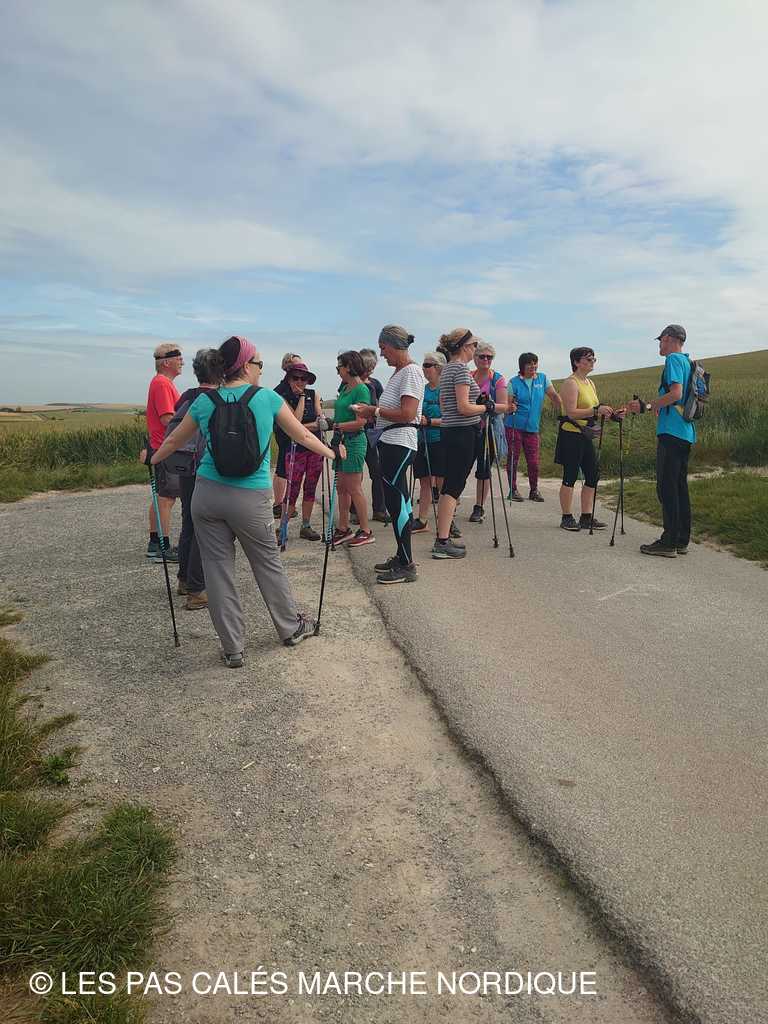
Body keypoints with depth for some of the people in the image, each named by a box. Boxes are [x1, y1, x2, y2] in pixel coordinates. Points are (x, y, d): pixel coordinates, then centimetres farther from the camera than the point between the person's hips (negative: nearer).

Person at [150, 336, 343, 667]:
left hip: (207, 494, 2)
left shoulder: (204, 402, 4)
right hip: (250, 499, -2)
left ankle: (232, 648, 17)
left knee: (218, 571, 9)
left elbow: (173, 441, 17)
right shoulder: (267, 398, -2)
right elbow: (303, 435, 9)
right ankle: (291, 628, 33)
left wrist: (152, 459, 37)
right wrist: (332, 453, 26)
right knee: (268, 564, 16)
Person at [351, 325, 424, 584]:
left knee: (396, 503, -8)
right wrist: (372, 410, 7)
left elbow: (407, 414, -21)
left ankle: (407, 567, -2)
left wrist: (374, 411, -13)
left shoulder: (411, 372, -11)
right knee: (397, 501, 13)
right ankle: (402, 558, 23)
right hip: (389, 442, 10)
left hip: (399, 444, -10)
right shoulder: (397, 373, 18)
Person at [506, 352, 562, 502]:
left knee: (533, 461, 1)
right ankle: (513, 490, 13)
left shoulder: (543, 378, 7)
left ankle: (534, 491, 17)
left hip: (532, 427, 2)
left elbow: (554, 396, 5)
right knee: (513, 459, 2)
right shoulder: (514, 382, -2)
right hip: (514, 426, -2)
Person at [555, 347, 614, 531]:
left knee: (592, 476, 7)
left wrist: (606, 412, 4)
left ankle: (586, 517, 14)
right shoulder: (570, 383, -11)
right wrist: (596, 410, -24)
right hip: (571, 435, -9)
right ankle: (567, 518, 7)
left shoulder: (590, 383, 16)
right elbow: (572, 412, -20)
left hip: (586, 436, 9)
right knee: (570, 477, -3)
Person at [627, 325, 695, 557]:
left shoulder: (674, 359, -8)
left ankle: (669, 543, -6)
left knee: (667, 488, -7)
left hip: (671, 432, -10)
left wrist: (647, 406, -10)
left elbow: (676, 393, -20)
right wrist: (646, 406, 27)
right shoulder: (688, 362, 21)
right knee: (680, 486, 12)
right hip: (686, 433, 10)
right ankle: (681, 541, 16)